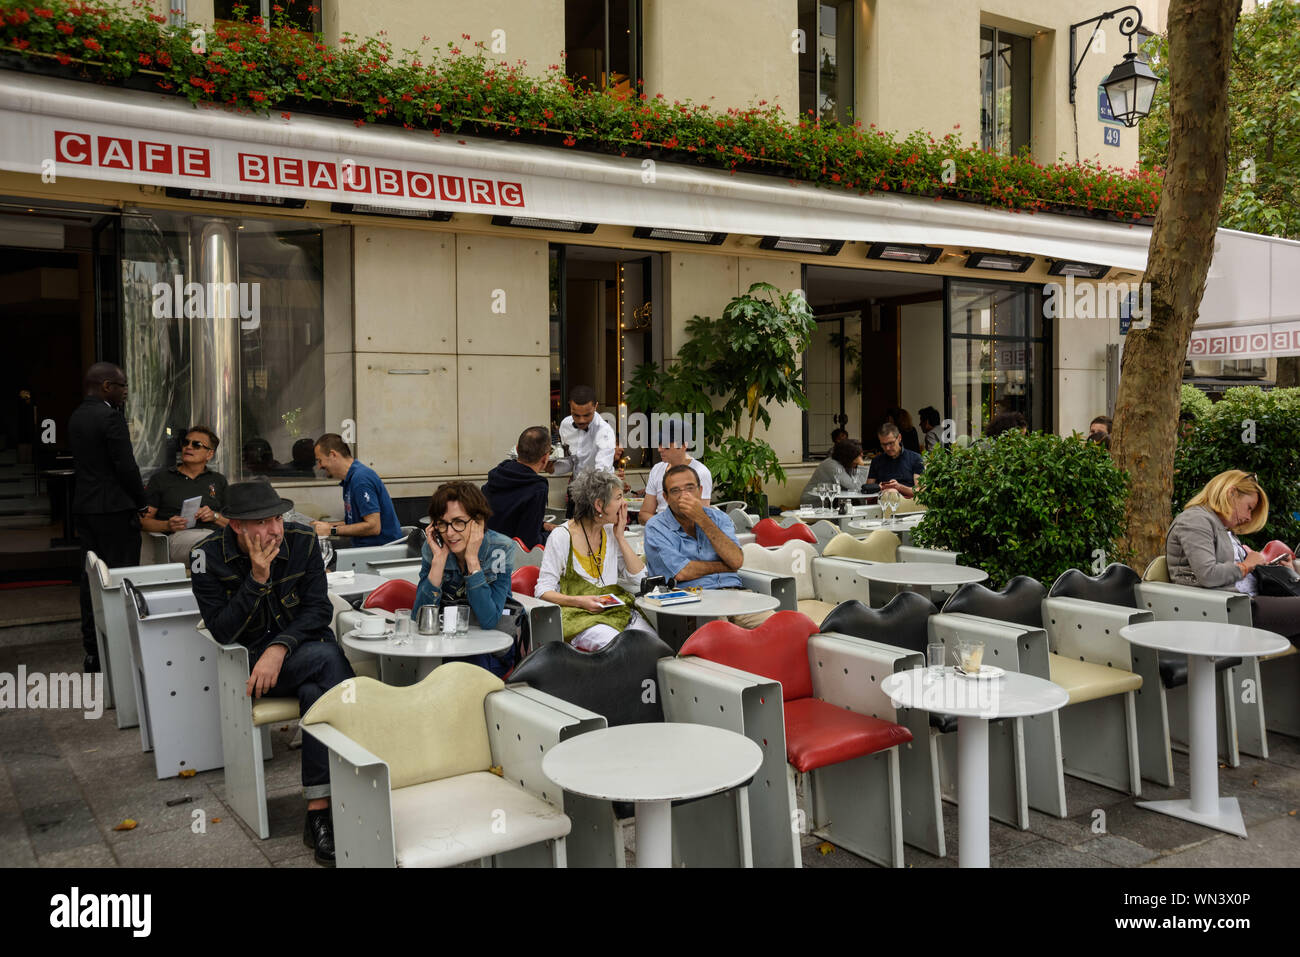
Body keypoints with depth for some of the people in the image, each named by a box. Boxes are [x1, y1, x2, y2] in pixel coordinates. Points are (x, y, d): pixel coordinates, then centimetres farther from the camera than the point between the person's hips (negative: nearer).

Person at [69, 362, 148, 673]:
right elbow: (126, 466, -17)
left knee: (91, 577, 11)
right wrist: (142, 503, -5)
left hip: (84, 506, 9)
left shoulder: (76, 417, 12)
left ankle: (93, 650, 15)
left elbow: (83, 464, 13)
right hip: (114, 508, -8)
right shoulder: (110, 417, -14)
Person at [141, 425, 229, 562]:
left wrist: (215, 516, 0)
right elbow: (143, 520, 14)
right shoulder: (161, 478, 22)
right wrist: (167, 525, -5)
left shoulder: (219, 480, 28)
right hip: (179, 536, -2)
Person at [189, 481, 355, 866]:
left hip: (304, 649, 3)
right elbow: (223, 632, -15)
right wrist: (257, 577, -25)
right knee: (328, 656, -30)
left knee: (317, 692, -31)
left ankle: (319, 815, -25)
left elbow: (319, 609, -6)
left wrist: (279, 648, -22)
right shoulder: (209, 557, -12)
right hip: (249, 663, -3)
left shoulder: (302, 540, -6)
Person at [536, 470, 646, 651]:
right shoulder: (562, 536, -5)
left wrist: (620, 537, 2)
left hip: (614, 609, 5)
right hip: (577, 614, -5)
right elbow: (543, 591, -5)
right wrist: (578, 601, -21)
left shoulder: (610, 532, 12)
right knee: (612, 641, -36)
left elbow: (638, 578, 8)